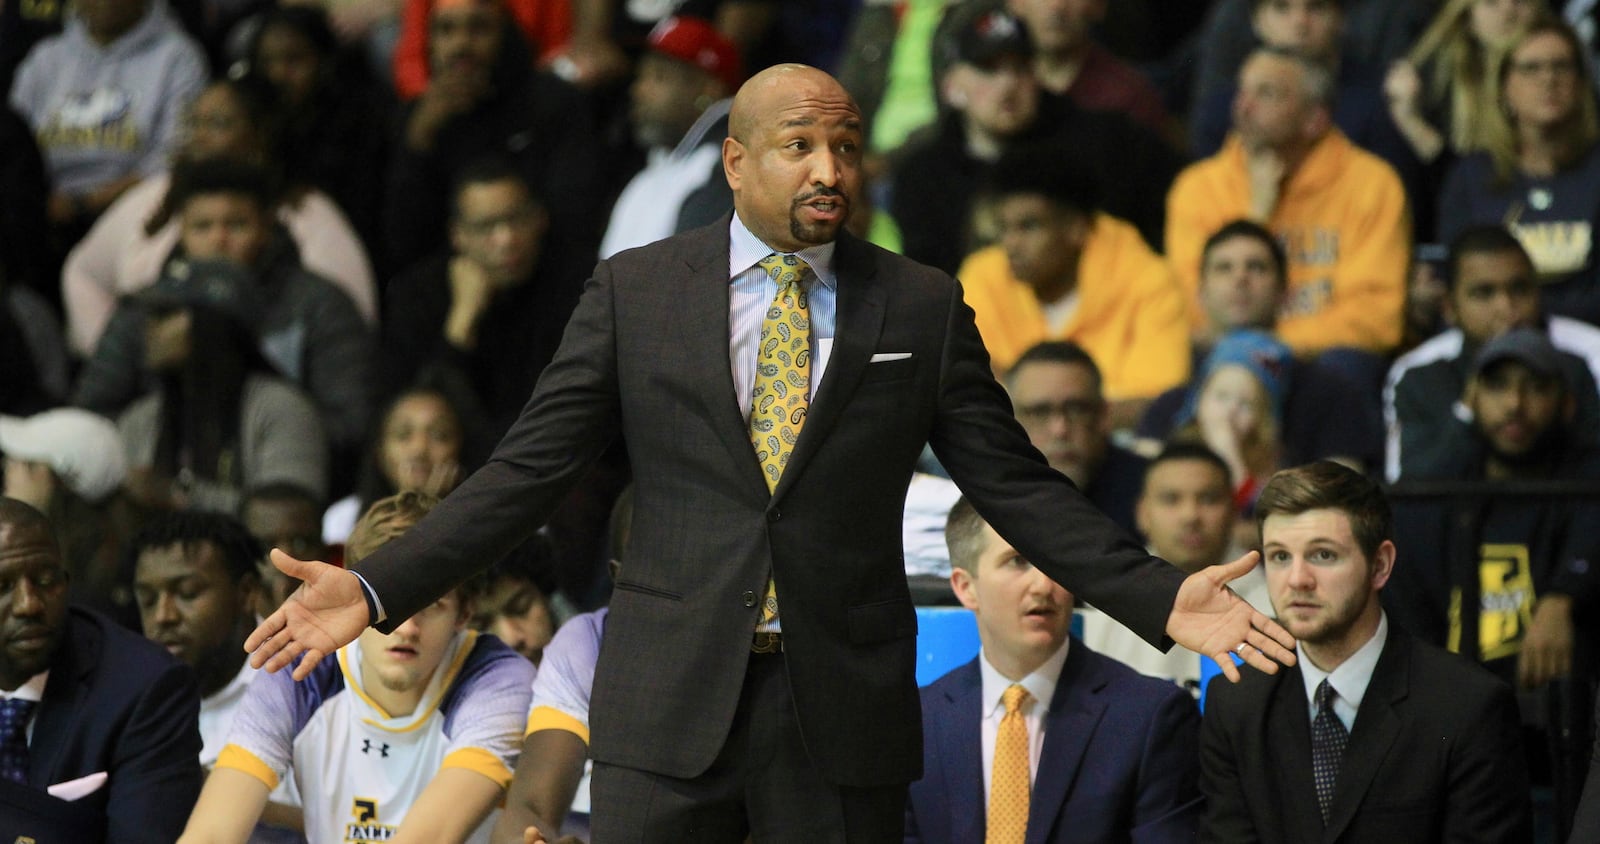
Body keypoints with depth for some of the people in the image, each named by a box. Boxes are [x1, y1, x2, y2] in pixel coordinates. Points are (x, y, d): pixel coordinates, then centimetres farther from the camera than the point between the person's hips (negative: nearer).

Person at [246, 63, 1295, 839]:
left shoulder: (922, 309, 6)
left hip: (844, 719, 0)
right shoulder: (635, 291, 5)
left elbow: (1014, 483, 6)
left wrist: (1160, 597, -6)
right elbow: (530, 469, 4)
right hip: (670, 708, 0)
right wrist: (375, 590, -7)